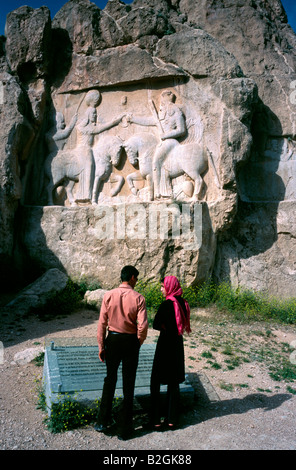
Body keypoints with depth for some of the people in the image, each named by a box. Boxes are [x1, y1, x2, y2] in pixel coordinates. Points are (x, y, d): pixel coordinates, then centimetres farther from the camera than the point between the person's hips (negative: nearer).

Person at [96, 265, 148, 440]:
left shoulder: (109, 295, -6)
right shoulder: (138, 298, -12)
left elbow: (102, 323, -4)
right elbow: (143, 326, -16)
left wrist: (101, 346, 5)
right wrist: (139, 342, 3)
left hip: (112, 340, 2)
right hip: (131, 341, -2)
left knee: (110, 380, 19)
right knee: (128, 384, 10)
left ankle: (103, 422, 23)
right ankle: (125, 428, 19)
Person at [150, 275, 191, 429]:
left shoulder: (166, 304, -19)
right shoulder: (183, 303, 1)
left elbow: (155, 325, -16)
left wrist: (164, 327, 2)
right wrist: (169, 328, 2)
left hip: (165, 343, -7)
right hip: (178, 344, 7)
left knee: (155, 383, 7)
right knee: (174, 383, 15)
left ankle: (156, 420, 12)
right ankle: (172, 419, 23)